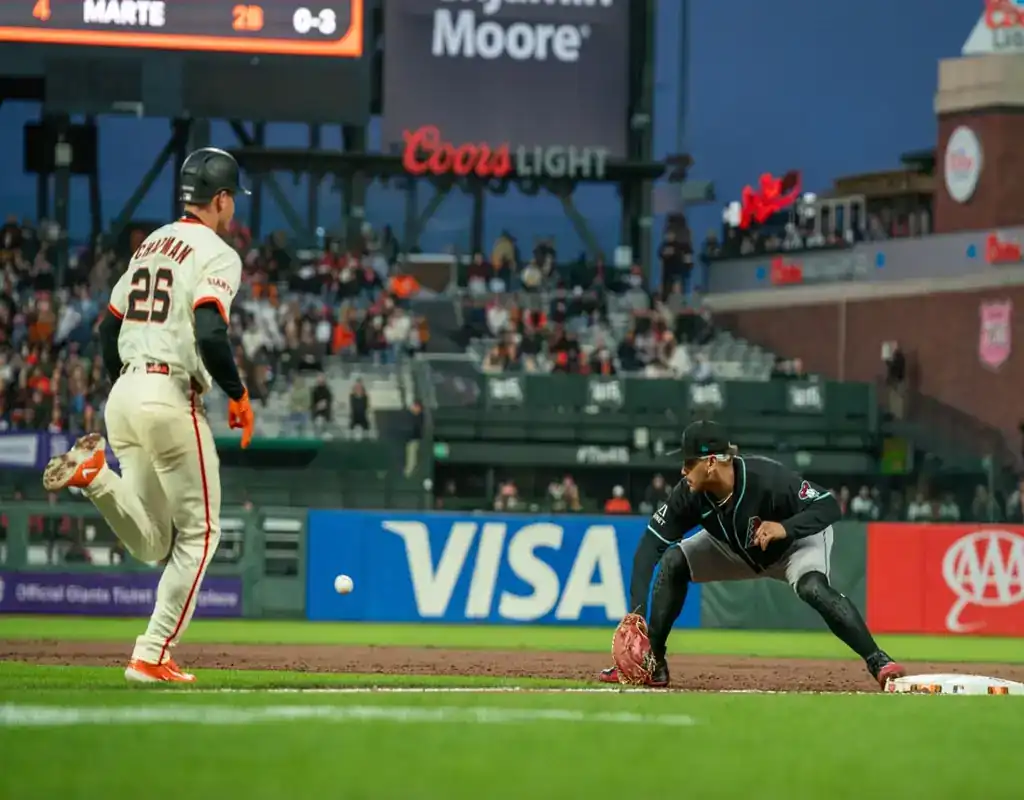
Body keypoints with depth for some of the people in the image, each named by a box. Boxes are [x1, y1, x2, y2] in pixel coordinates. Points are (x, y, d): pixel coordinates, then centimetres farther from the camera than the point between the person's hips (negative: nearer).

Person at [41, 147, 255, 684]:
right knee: (198, 532, 4)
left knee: (150, 545, 13)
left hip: (122, 395, 7)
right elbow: (210, 335, -22)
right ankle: (152, 656, -1)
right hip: (171, 399, -7)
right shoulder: (217, 255, -7)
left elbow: (108, 331, 20)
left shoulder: (150, 246, 18)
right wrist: (238, 395, -8)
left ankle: (95, 475, -13)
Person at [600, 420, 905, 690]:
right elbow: (651, 544, -25)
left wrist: (785, 528, -54)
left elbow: (829, 507, -37)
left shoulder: (766, 479, -39)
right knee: (673, 562, -12)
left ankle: (877, 661, -34)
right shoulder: (689, 493, -26)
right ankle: (653, 663, -3)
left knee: (812, 587, -36)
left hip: (799, 540, -5)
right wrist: (637, 609, -35)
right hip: (738, 550, 5)